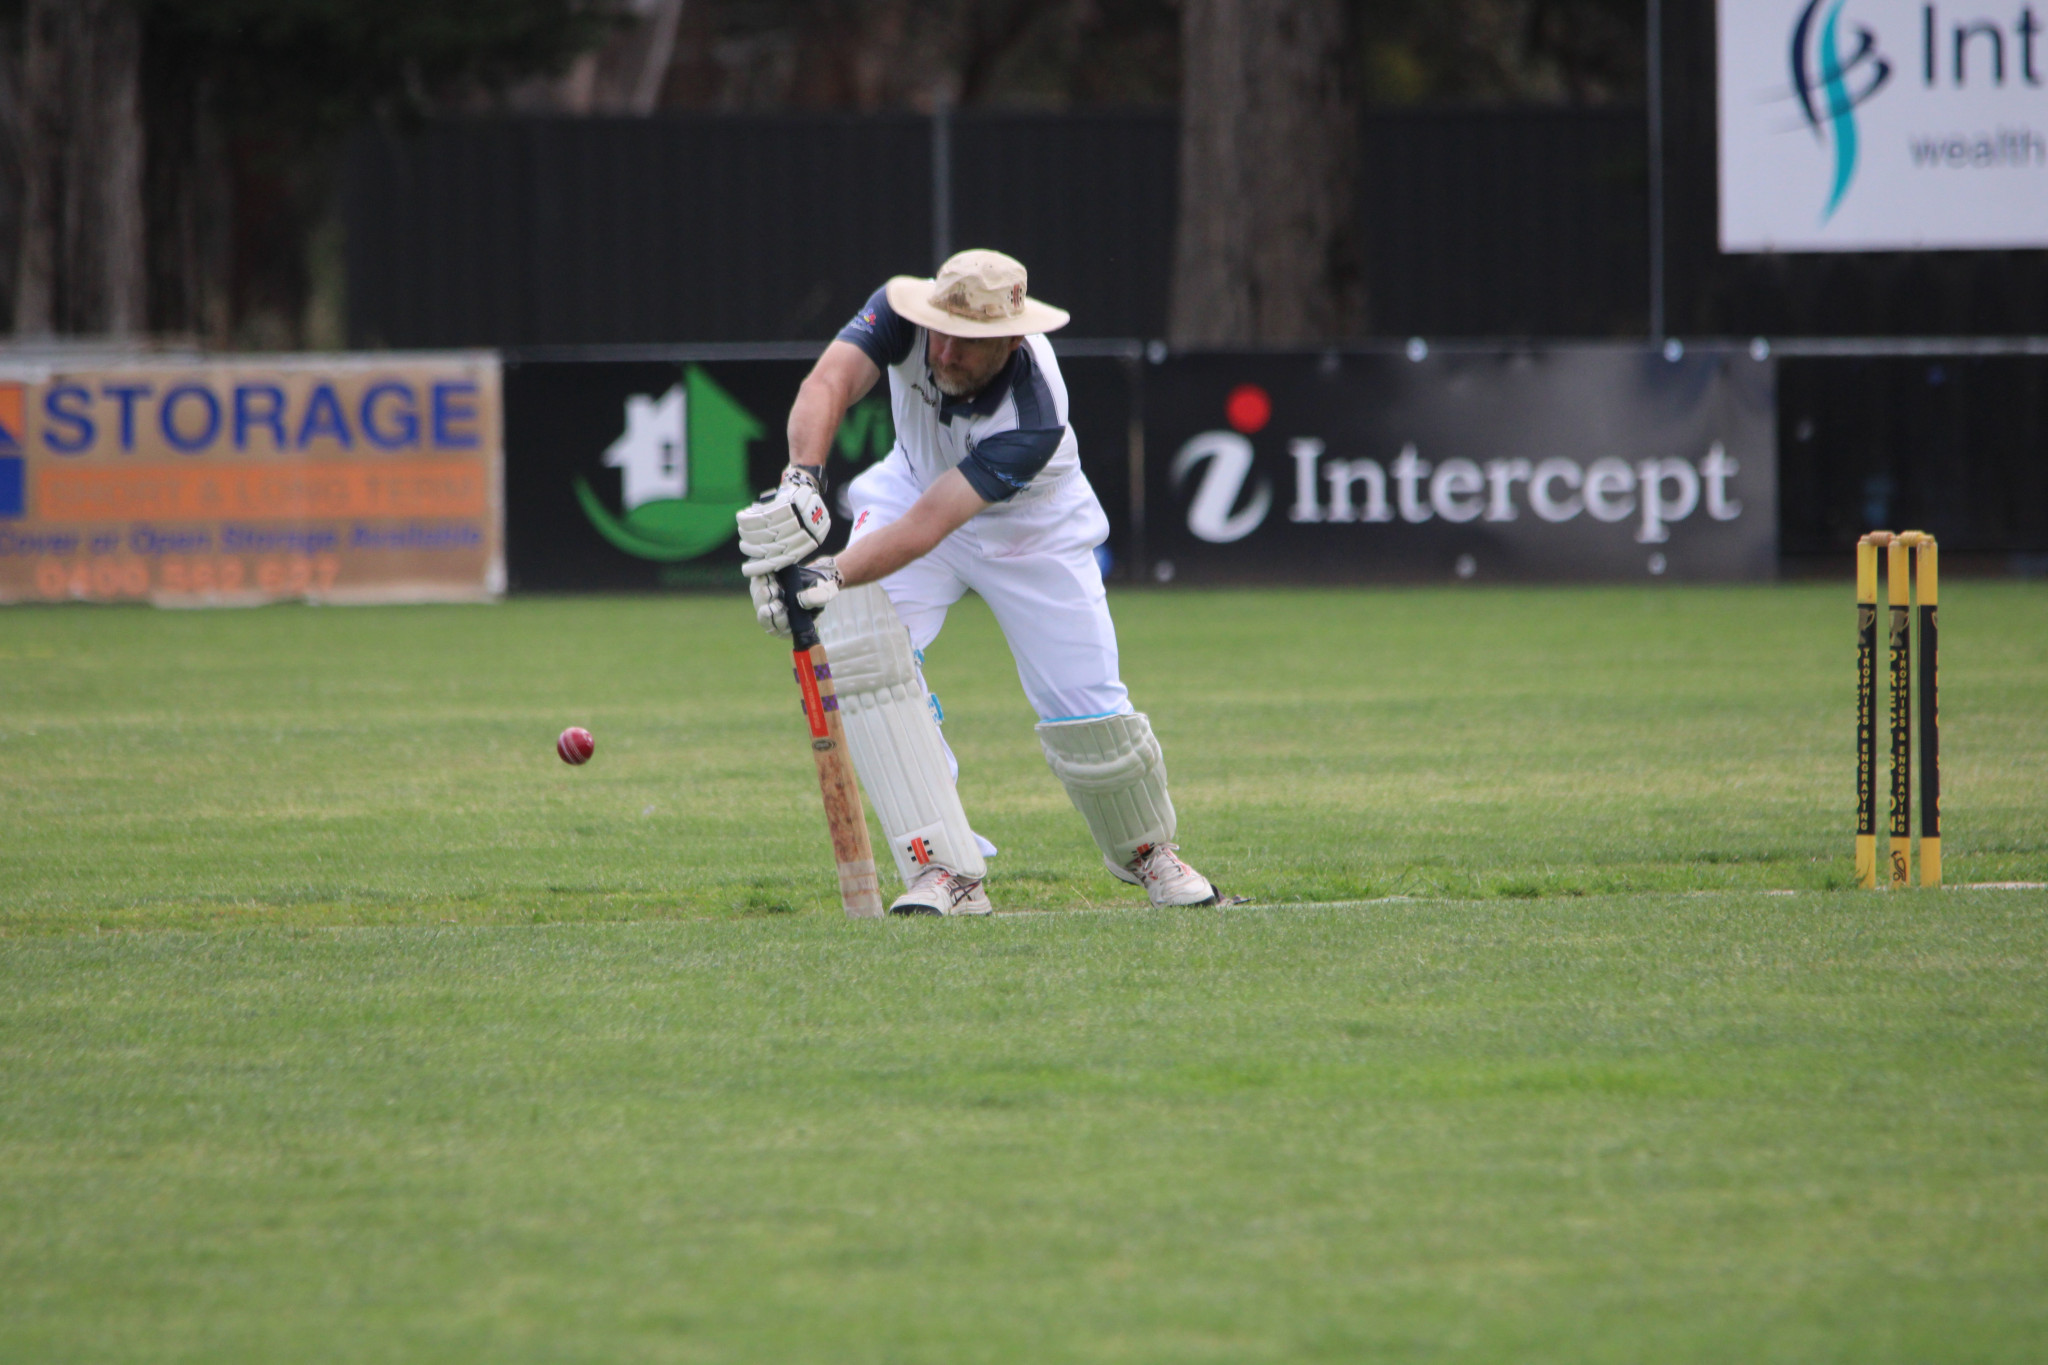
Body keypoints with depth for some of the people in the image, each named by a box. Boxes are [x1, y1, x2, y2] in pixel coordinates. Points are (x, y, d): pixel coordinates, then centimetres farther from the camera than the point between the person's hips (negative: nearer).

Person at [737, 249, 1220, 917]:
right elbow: (829, 383, -45)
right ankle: (947, 870, -24)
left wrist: (833, 575, -61)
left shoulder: (1036, 416, -39)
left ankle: (1148, 850, 31)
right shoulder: (903, 312, -30)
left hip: (1032, 528, -2)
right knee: (861, 643, -24)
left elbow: (930, 524, -47)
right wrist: (801, 479, -65)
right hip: (913, 482, 2)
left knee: (1085, 714, -4)